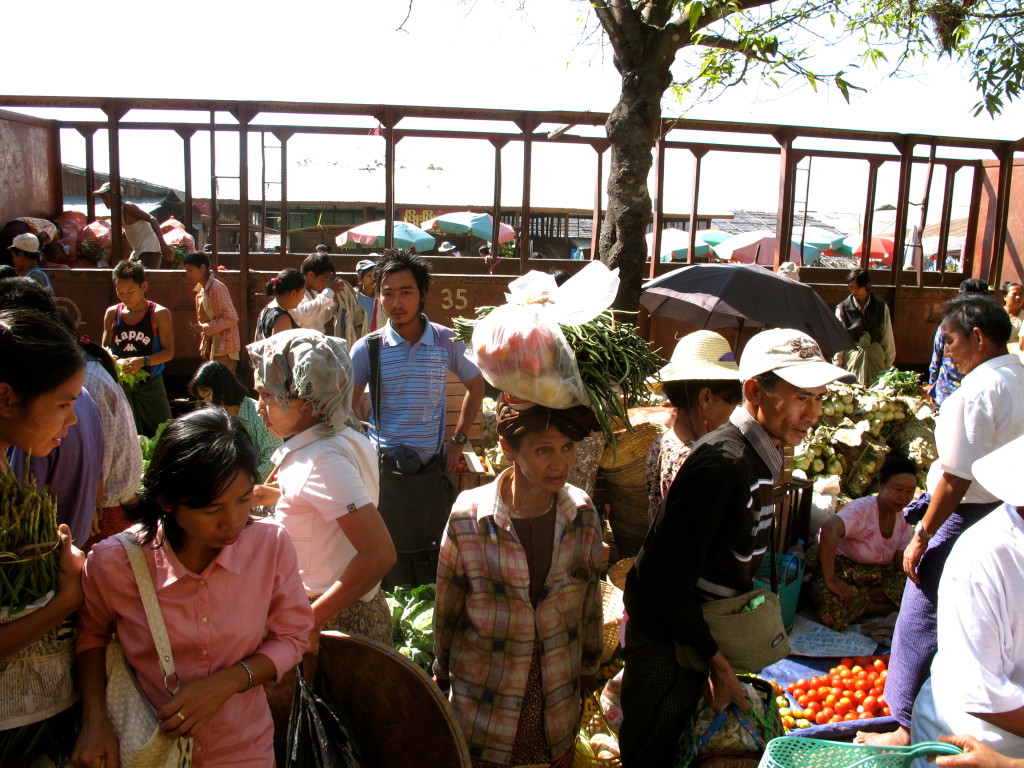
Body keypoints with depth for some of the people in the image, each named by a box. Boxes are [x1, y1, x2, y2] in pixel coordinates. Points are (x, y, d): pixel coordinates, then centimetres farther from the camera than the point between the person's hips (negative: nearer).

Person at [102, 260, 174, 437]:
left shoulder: (159, 314, -5)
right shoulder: (112, 313, 5)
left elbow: (168, 352, -8)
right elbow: (105, 347, 12)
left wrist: (143, 361, -25)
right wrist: (108, 357, -12)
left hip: (149, 383, -3)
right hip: (119, 383, 3)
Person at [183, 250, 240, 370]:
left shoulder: (217, 288, -14)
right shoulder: (200, 291, 14)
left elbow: (232, 318, -19)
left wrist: (204, 328, -17)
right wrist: (204, 347, 14)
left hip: (224, 350, -9)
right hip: (212, 347, 9)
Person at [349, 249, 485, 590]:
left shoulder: (448, 342, -1)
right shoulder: (367, 348, -4)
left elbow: (475, 387, 14)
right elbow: (347, 409, 5)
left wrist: (458, 439, 8)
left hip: (433, 467, 1)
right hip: (382, 469, 0)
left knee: (432, 558, 5)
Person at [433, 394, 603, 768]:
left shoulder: (583, 514, -9)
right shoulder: (468, 517, -18)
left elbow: (590, 600, 4)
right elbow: (447, 608, -4)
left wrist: (589, 668, 13)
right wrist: (442, 673, 8)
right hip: (484, 702, -2)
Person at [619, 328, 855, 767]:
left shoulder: (763, 456, 3)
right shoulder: (723, 461, -27)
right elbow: (665, 575, -27)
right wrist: (716, 661, -19)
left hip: (697, 632, 9)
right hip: (665, 640, -8)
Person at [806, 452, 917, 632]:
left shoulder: (904, 522, 1)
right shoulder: (862, 509, -23)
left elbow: (900, 563, 1)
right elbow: (829, 530, -42)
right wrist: (829, 580, -44)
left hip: (877, 573, 7)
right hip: (839, 566, -7)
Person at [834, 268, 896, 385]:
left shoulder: (881, 307, 1)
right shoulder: (842, 308, -3)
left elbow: (888, 340, 7)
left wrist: (889, 365, 8)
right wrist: (837, 367, 0)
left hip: (876, 358, 1)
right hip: (852, 358, -1)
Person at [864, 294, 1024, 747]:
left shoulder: (977, 390, -20)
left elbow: (957, 480, -22)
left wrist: (921, 537, -14)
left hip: (968, 518, -9)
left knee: (922, 620, 3)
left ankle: (907, 730, 13)